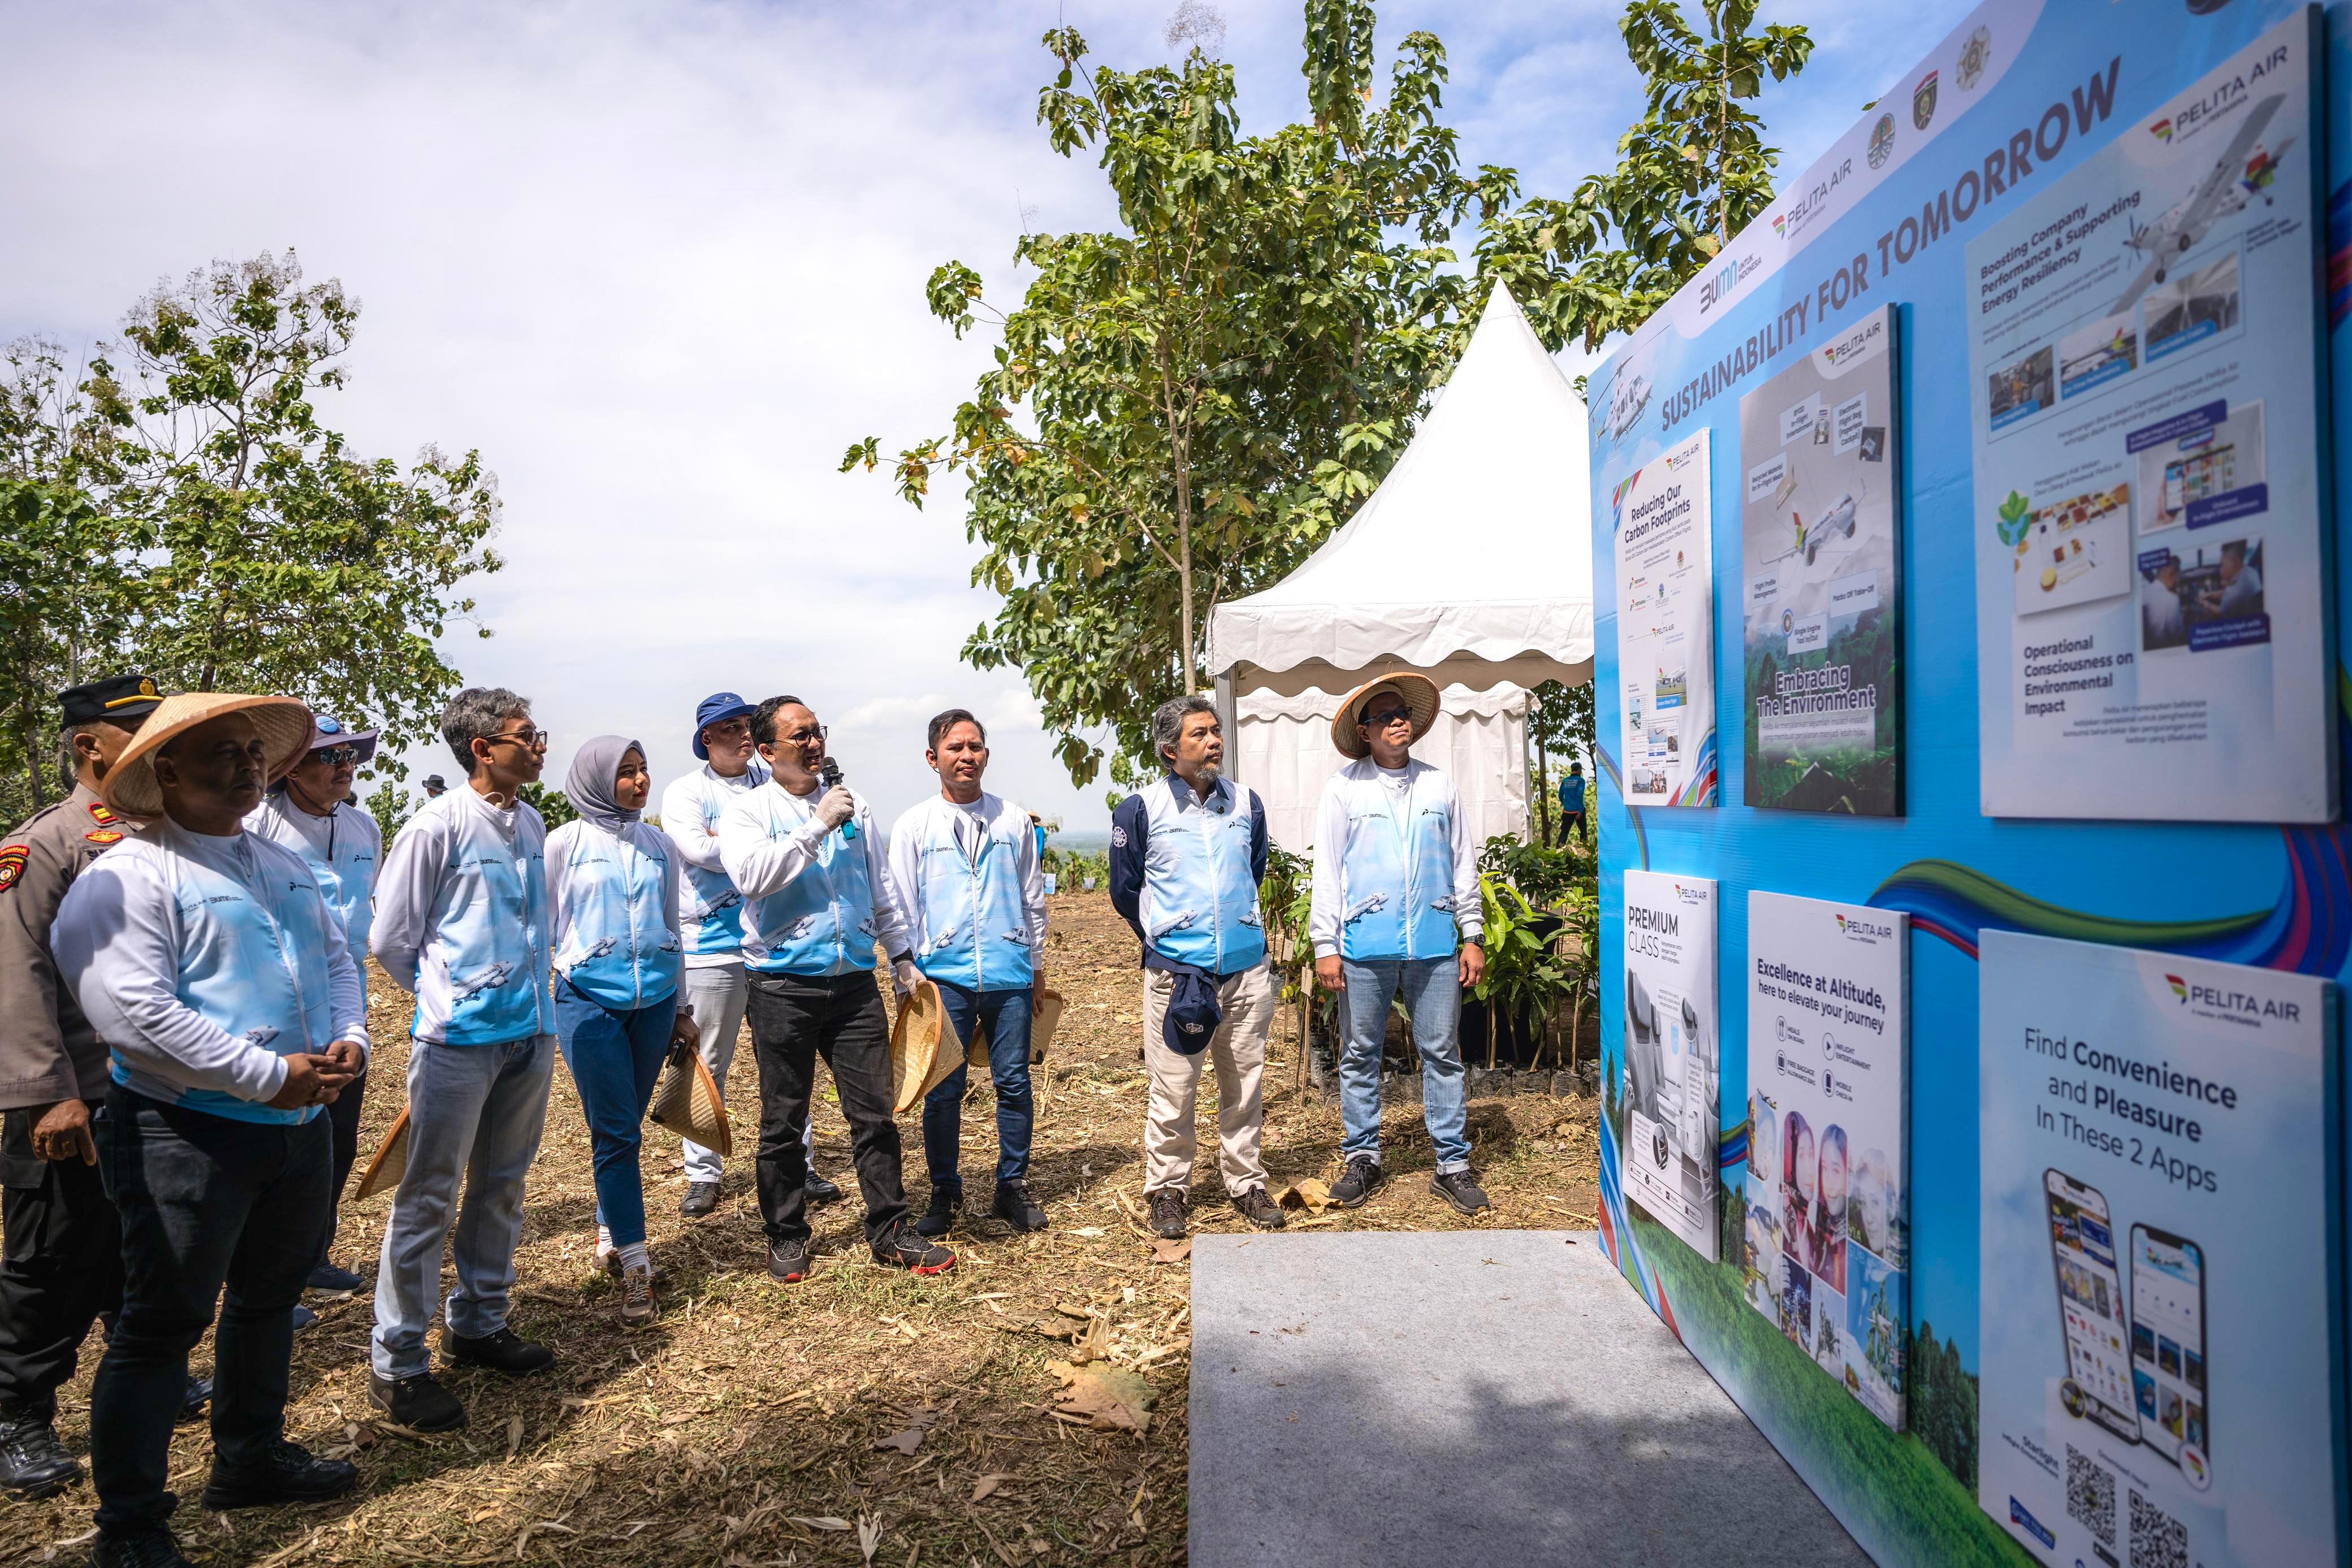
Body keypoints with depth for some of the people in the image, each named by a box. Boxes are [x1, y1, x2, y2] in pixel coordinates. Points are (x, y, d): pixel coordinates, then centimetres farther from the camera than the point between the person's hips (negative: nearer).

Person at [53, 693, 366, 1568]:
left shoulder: (283, 866, 13)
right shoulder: (127, 877, -12)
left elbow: (337, 958, 16)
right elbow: (133, 1012, -22)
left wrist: (350, 1039, -5)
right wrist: (270, 1074, -21)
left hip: (300, 1126, 8)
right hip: (189, 1135, -8)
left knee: (270, 1297, 21)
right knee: (164, 1324, 2)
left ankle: (249, 1460, 40)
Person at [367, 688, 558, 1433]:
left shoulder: (532, 824, 8)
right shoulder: (438, 826, -12)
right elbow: (391, 939, -5)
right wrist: (444, 996, 6)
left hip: (531, 1031, 7)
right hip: (459, 1037, -7)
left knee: (501, 1186, 17)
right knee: (429, 1196, 1)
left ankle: (479, 1323, 33)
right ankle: (397, 1363, 13)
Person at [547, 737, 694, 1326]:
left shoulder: (658, 844, 9)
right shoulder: (566, 842, -2)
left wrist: (680, 1010, 17)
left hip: (654, 999, 4)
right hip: (589, 999, -4)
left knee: (627, 1127, 11)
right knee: (615, 1132, -5)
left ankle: (609, 1233, 28)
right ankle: (634, 1265, 0)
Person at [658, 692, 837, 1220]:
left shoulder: (774, 782, 7)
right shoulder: (685, 792, 0)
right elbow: (697, 849, -16)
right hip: (712, 947, -2)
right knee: (708, 1065, 6)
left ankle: (800, 1163, 19)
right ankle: (703, 1175, 18)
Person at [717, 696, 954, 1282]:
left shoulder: (853, 807, 12)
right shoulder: (748, 810, -2)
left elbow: (880, 888, 19)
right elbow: (750, 875, -22)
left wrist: (901, 956, 16)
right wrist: (818, 826, -20)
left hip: (854, 982, 4)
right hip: (783, 986, -3)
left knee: (875, 1113, 5)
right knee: (784, 1121, 7)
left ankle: (889, 1230, 15)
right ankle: (786, 1236, 23)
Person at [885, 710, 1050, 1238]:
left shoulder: (1015, 822, 9)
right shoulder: (912, 827, 4)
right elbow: (900, 908, 5)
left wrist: (1038, 968, 14)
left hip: (1010, 976, 1)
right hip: (943, 976, -1)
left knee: (1014, 1083, 5)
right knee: (943, 1090, 3)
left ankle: (1012, 1188, 20)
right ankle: (944, 1194, 19)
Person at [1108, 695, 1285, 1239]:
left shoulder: (1246, 804, 7)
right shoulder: (1141, 810, -4)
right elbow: (1125, 891, 6)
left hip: (1246, 968, 3)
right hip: (1177, 972, -3)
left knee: (1244, 1085, 11)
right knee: (1173, 1091, 2)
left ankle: (1246, 1183, 24)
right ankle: (1167, 1188, 17)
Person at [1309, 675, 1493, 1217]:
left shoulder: (1439, 785, 11)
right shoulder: (1344, 787, 3)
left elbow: (1463, 864, 14)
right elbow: (1326, 870, 2)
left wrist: (1472, 936, 9)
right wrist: (1325, 945, -3)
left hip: (1434, 943, 2)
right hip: (1365, 945, -1)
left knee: (1442, 1054, 6)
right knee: (1360, 1055, 7)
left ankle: (1451, 1164, 14)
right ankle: (1362, 1158, 19)